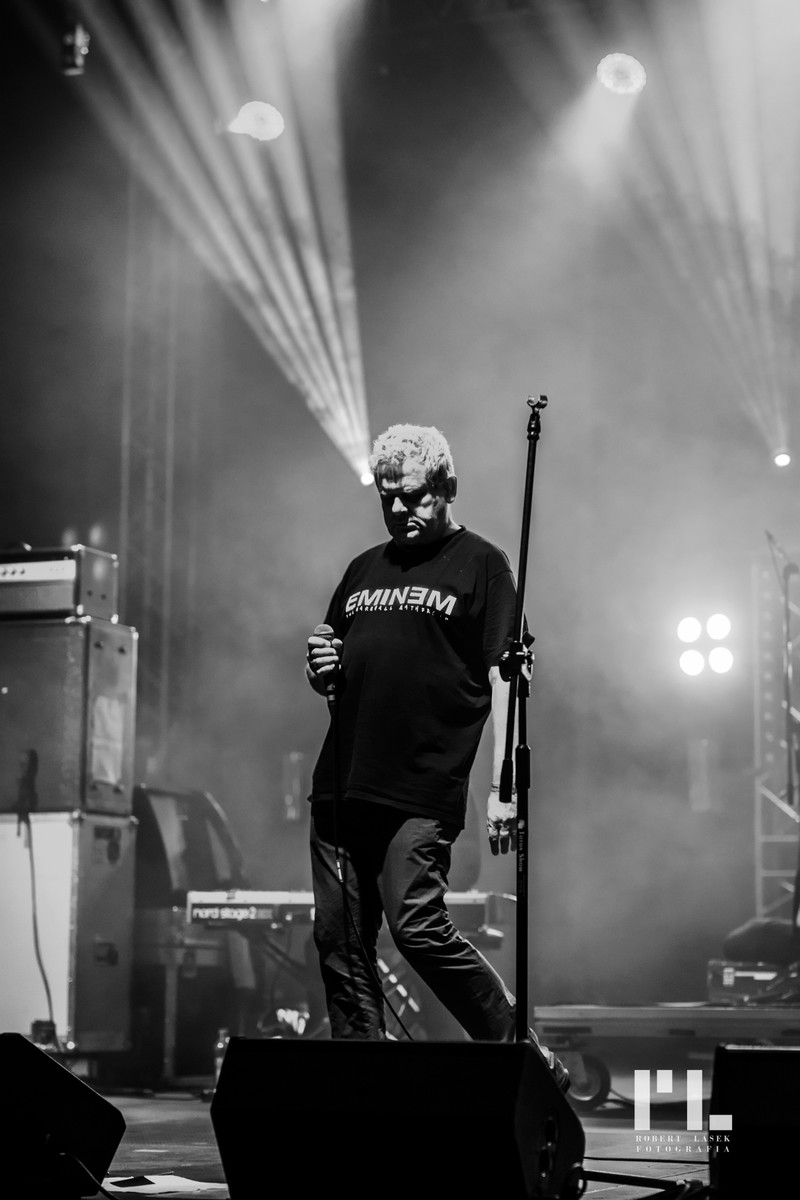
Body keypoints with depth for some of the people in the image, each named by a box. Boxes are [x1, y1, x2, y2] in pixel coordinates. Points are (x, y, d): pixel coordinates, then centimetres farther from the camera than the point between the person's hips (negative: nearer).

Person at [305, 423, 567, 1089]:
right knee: (340, 943, 3)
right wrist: (321, 668, 3)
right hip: (341, 785, 7)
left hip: (422, 791, -6)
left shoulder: (480, 564, 3)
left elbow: (503, 679, -5)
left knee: (418, 926, -16)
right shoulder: (364, 569, 21)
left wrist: (502, 788, -14)